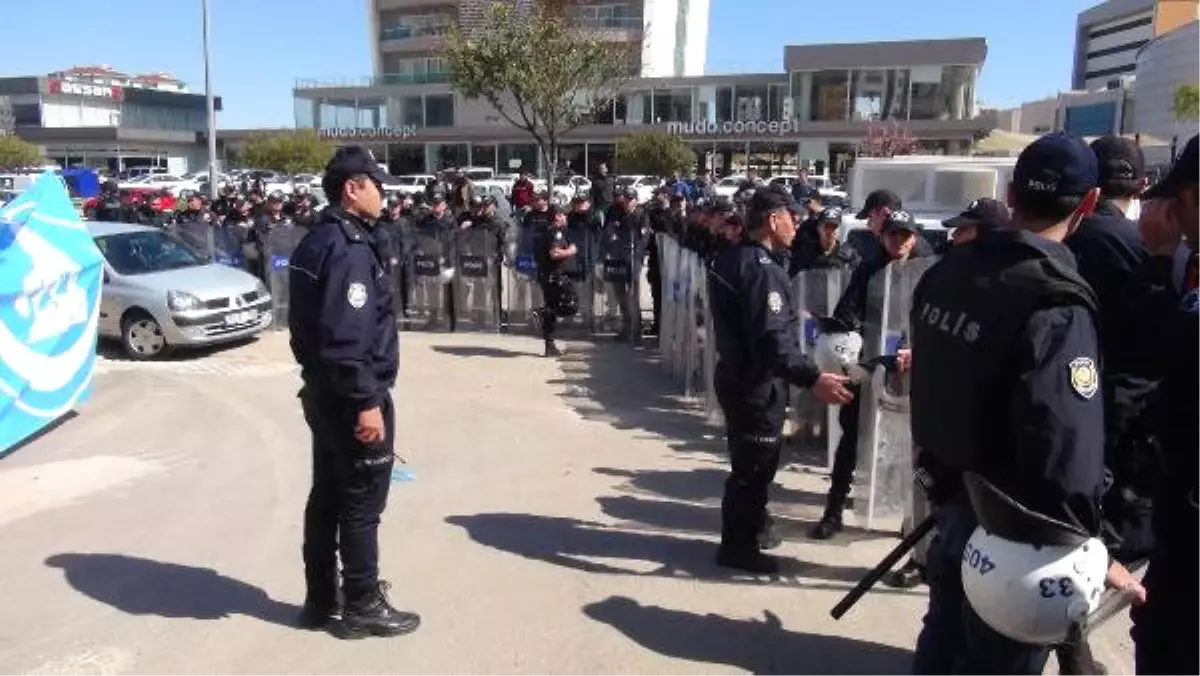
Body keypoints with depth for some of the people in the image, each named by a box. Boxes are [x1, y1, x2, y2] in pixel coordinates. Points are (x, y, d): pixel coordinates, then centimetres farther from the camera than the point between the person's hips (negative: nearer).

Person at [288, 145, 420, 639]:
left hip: (322, 390, 10)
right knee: (362, 501, 2)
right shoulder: (350, 247, -20)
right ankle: (363, 606, 14)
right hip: (353, 396, -10)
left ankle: (320, 599, 29)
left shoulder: (317, 241, 12)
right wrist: (367, 401, -25)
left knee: (328, 495, 17)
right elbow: (347, 335, -27)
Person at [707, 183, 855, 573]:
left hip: (737, 374, 10)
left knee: (748, 461, 24)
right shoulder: (761, 269, -23)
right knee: (755, 465, 3)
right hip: (757, 383, -10)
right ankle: (739, 545, 16)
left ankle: (750, 527, 40)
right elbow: (772, 340, -32)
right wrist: (813, 379, -36)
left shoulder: (731, 258, 8)